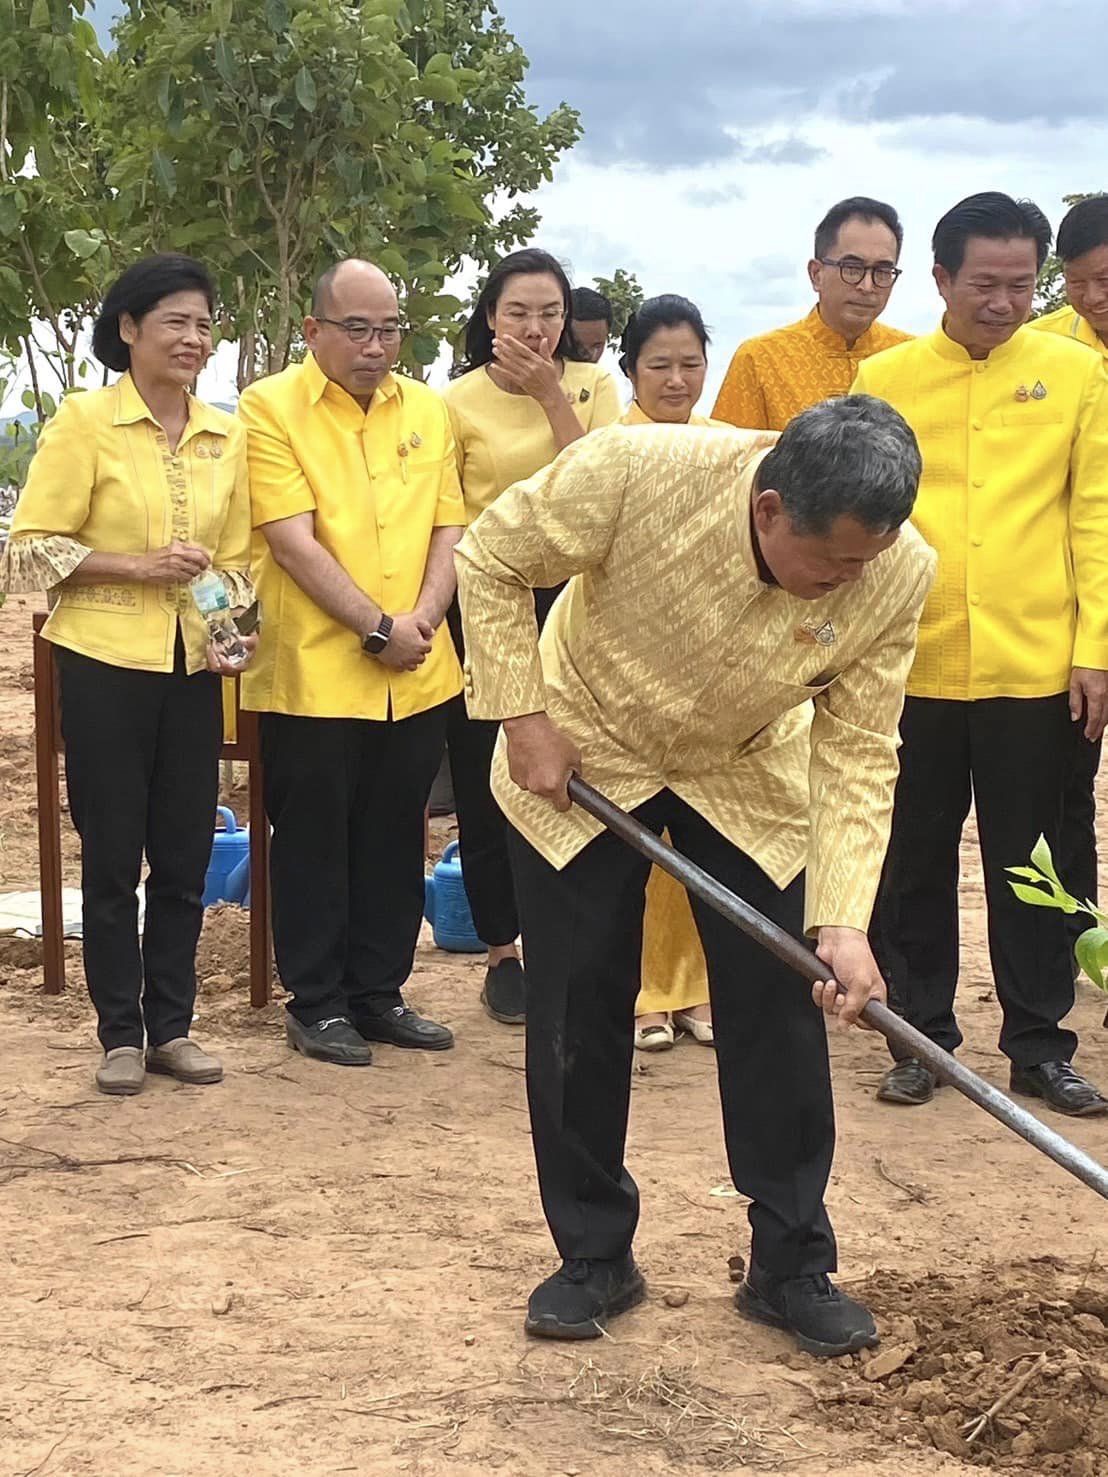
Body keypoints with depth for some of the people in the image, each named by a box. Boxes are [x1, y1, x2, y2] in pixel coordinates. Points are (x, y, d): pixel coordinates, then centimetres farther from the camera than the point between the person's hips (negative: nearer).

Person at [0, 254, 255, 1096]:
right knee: (114, 855, 3)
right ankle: (120, 1034, 14)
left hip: (193, 669, 4)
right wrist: (139, 566, -18)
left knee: (185, 855, 9)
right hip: (105, 665, -4)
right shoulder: (84, 421, -7)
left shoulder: (226, 436, 7)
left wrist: (239, 626, -4)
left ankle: (171, 1025, 21)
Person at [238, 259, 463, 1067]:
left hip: (418, 675, 5)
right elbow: (293, 542, -13)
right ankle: (317, 1003, 16)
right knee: (314, 840, 4)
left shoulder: (427, 410, 10)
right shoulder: (270, 409, -7)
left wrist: (423, 618, -9)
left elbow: (449, 528, 8)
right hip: (315, 673, -5)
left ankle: (379, 991, 24)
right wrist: (378, 628, -15)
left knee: (394, 839, 12)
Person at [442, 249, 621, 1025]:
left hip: (570, 596, 1)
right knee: (487, 784, 4)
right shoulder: (460, 401, -2)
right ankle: (503, 952, 17)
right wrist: (449, 607, -8)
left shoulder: (591, 385, 3)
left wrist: (550, 393, -16)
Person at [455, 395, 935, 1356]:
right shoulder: (637, 472, -36)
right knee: (578, 1015, 3)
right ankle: (594, 1257, 20)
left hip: (749, 776, 2)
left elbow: (856, 754, -20)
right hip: (581, 756, -1)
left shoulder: (897, 574, -27)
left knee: (782, 1012, 0)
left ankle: (792, 1267, 16)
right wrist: (524, 715, -21)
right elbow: (491, 560, -18)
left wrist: (843, 920, -29)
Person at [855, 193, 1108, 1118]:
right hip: (911, 668, 1)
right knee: (916, 863, 10)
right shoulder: (884, 379, 3)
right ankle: (922, 1038, 23)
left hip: (1034, 669, -1)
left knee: (1028, 866, 8)